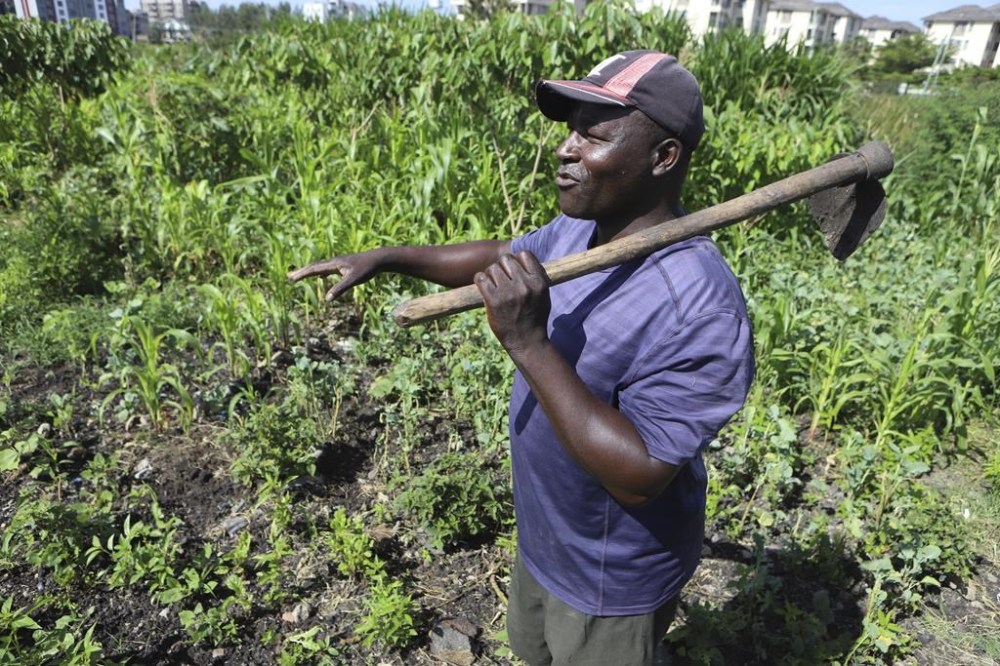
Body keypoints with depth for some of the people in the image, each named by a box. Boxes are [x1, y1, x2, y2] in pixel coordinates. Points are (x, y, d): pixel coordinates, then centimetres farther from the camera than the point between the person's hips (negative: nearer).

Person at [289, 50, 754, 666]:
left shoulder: (699, 309, -35)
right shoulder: (576, 231, -9)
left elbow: (638, 477, -36)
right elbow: (502, 256, 10)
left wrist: (528, 342, -40)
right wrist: (385, 258, 4)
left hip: (612, 579, -7)